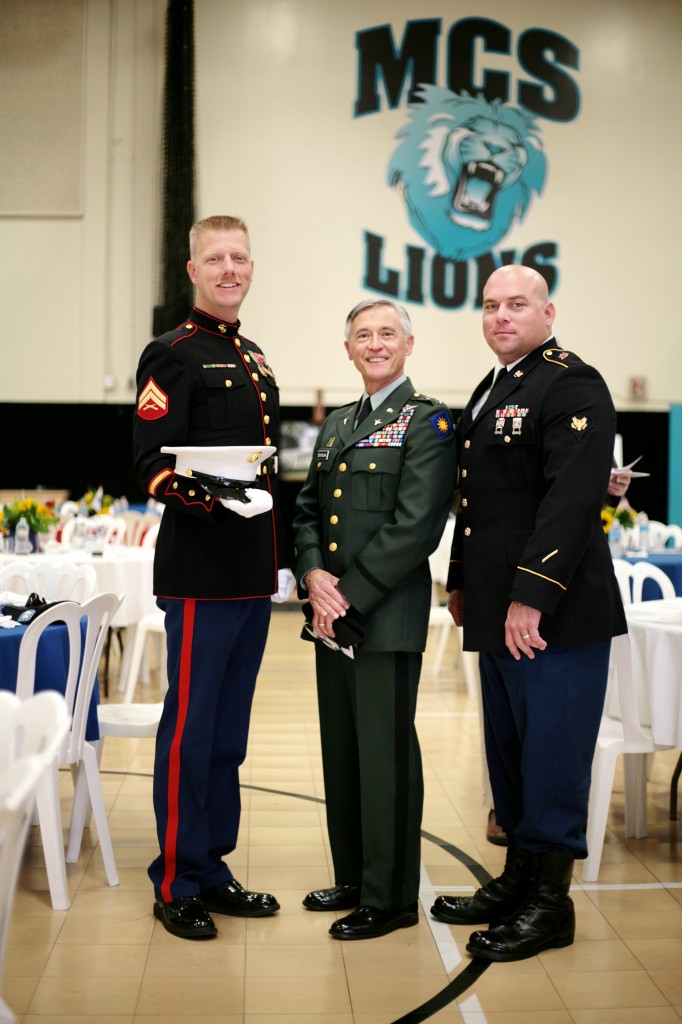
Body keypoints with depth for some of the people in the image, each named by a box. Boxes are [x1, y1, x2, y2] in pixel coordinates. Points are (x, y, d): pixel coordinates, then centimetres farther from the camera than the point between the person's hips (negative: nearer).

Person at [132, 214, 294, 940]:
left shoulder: (256, 363, 19)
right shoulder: (171, 355, -5)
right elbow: (153, 465, -14)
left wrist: (283, 559, 18)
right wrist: (215, 495, -29)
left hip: (254, 578, 8)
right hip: (200, 575, -8)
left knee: (229, 730, 14)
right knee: (190, 727, -2)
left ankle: (212, 868, 25)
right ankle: (176, 884, 10)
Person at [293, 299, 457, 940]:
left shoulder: (427, 422, -6)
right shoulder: (336, 425, 17)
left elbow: (415, 526, -15)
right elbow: (307, 511, 14)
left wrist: (350, 596, -15)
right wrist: (314, 575, -5)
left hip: (386, 616, -7)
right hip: (331, 615, 7)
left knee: (385, 753, -1)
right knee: (341, 750, 14)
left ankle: (390, 898, 12)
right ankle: (352, 879, 28)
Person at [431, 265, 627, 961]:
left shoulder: (573, 385, -10)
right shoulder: (488, 392, 19)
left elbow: (573, 498, -20)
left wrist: (531, 596, -24)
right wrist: (462, 581, 21)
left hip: (555, 612, -9)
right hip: (498, 613, 9)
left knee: (551, 756, -2)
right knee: (508, 754, 16)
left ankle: (551, 902, 11)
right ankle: (516, 880, 28)